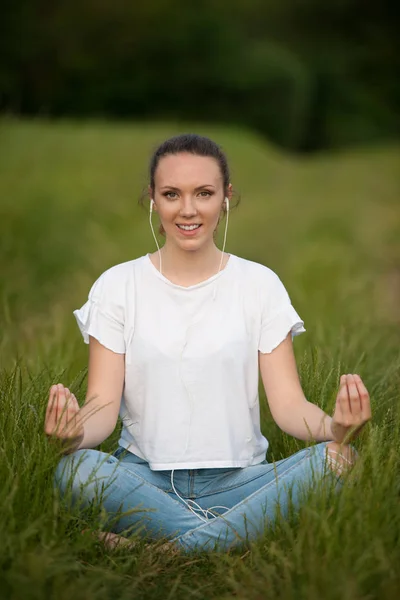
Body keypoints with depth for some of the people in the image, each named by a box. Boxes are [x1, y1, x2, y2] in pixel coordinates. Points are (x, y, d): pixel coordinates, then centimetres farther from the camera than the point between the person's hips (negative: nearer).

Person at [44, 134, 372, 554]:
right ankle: (235, 536, -22)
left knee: (338, 460, -27)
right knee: (74, 469, -32)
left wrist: (333, 428, -24)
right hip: (144, 479, -1)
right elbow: (104, 404, -3)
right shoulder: (116, 286, 4)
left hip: (237, 480, 1)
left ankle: (164, 550, -25)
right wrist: (76, 431, -27)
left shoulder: (260, 284, 5)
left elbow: (288, 404, -1)